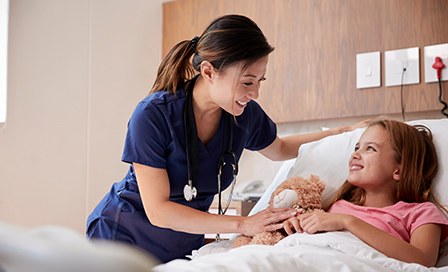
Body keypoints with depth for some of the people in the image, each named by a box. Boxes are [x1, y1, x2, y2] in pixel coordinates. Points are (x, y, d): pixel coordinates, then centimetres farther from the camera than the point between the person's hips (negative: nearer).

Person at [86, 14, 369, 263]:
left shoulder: (246, 114, -11)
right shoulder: (152, 116, -27)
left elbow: (280, 149, 14)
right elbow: (158, 211, -27)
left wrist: (343, 132, 4)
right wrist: (243, 224, -30)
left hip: (186, 246, 4)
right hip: (122, 239, -4)